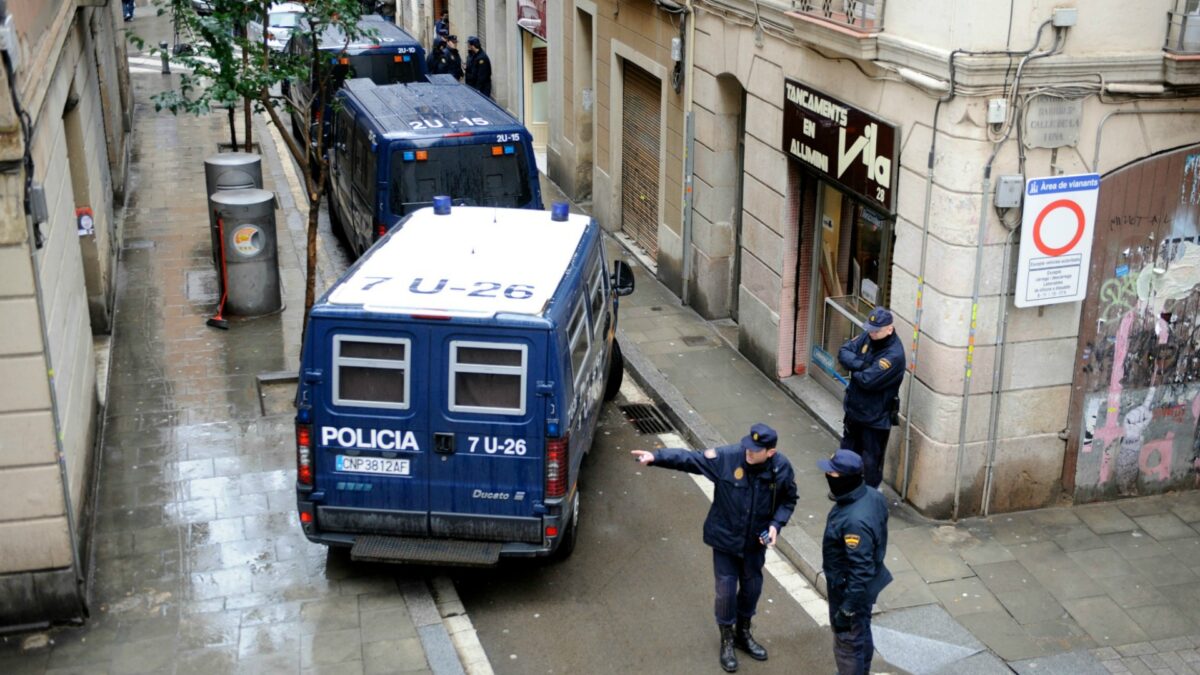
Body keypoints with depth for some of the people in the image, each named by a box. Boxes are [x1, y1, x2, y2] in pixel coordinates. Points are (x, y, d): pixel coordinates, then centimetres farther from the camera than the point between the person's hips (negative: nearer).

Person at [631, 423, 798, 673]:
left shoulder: (782, 469, -16)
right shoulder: (727, 457, -23)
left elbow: (788, 500, 1)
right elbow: (689, 459, -22)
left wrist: (776, 524, -14)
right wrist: (656, 457, -33)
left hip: (756, 540, 3)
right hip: (725, 539, -2)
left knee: (752, 587, 19)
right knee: (726, 590, 6)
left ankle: (743, 634, 45)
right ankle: (727, 641, 30)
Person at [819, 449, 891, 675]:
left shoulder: (855, 521, -38)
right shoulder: (871, 496, -9)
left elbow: (861, 571, -33)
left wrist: (847, 609, -24)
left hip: (850, 589, -9)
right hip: (862, 585, 9)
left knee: (848, 643, 12)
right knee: (861, 636, 28)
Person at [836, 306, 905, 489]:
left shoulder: (894, 355, -29)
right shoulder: (868, 337, -5)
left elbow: (867, 380, -33)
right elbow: (844, 352, -8)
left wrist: (855, 370, -12)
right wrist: (862, 365, -24)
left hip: (876, 417, -8)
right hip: (854, 408, 8)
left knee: (870, 460, 7)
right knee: (848, 451, 25)